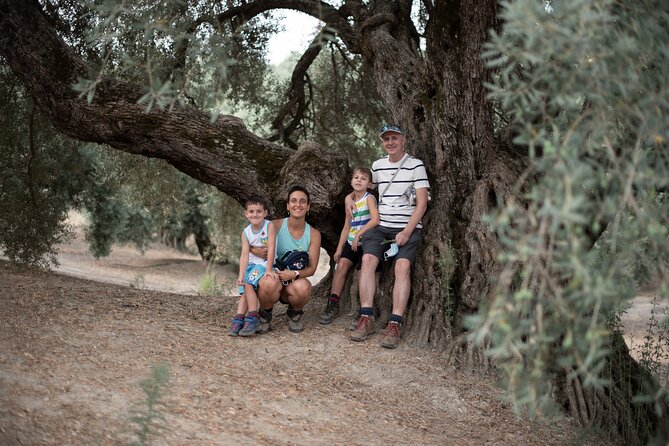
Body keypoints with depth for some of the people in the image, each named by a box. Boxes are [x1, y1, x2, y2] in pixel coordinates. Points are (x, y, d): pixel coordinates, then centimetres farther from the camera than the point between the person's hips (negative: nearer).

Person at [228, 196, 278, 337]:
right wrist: (241, 275, -19)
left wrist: (269, 269, -23)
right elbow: (244, 255, -8)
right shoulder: (246, 232, 0)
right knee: (244, 292, -6)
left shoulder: (269, 226, -12)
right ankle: (238, 320, -8)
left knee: (249, 284, -23)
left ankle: (252, 318, -19)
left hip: (265, 264, -5)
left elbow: (271, 249, -17)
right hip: (251, 264, 5)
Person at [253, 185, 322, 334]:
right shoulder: (276, 226, -6)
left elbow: (311, 268, -3)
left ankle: (295, 313, 3)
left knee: (302, 288, -36)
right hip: (271, 275, -1)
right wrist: (254, 250, -20)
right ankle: (265, 314, -2)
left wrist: (294, 274, -23)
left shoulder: (313, 234, 0)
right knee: (270, 284, -39)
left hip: (295, 281, 1)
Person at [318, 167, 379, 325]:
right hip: (352, 242, 5)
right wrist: (339, 249, 11)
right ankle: (333, 303, -12)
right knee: (342, 264, -12)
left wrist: (359, 233, -20)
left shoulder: (369, 198, -7)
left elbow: (375, 220, -24)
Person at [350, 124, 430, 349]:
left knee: (403, 266, -25)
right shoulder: (377, 166, 13)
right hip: (381, 226, 4)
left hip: (408, 228, -3)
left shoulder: (416, 166, 0)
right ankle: (366, 319, -21)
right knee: (368, 259, -21)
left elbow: (422, 203, -5)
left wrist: (406, 232, -14)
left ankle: (394, 325, -28)